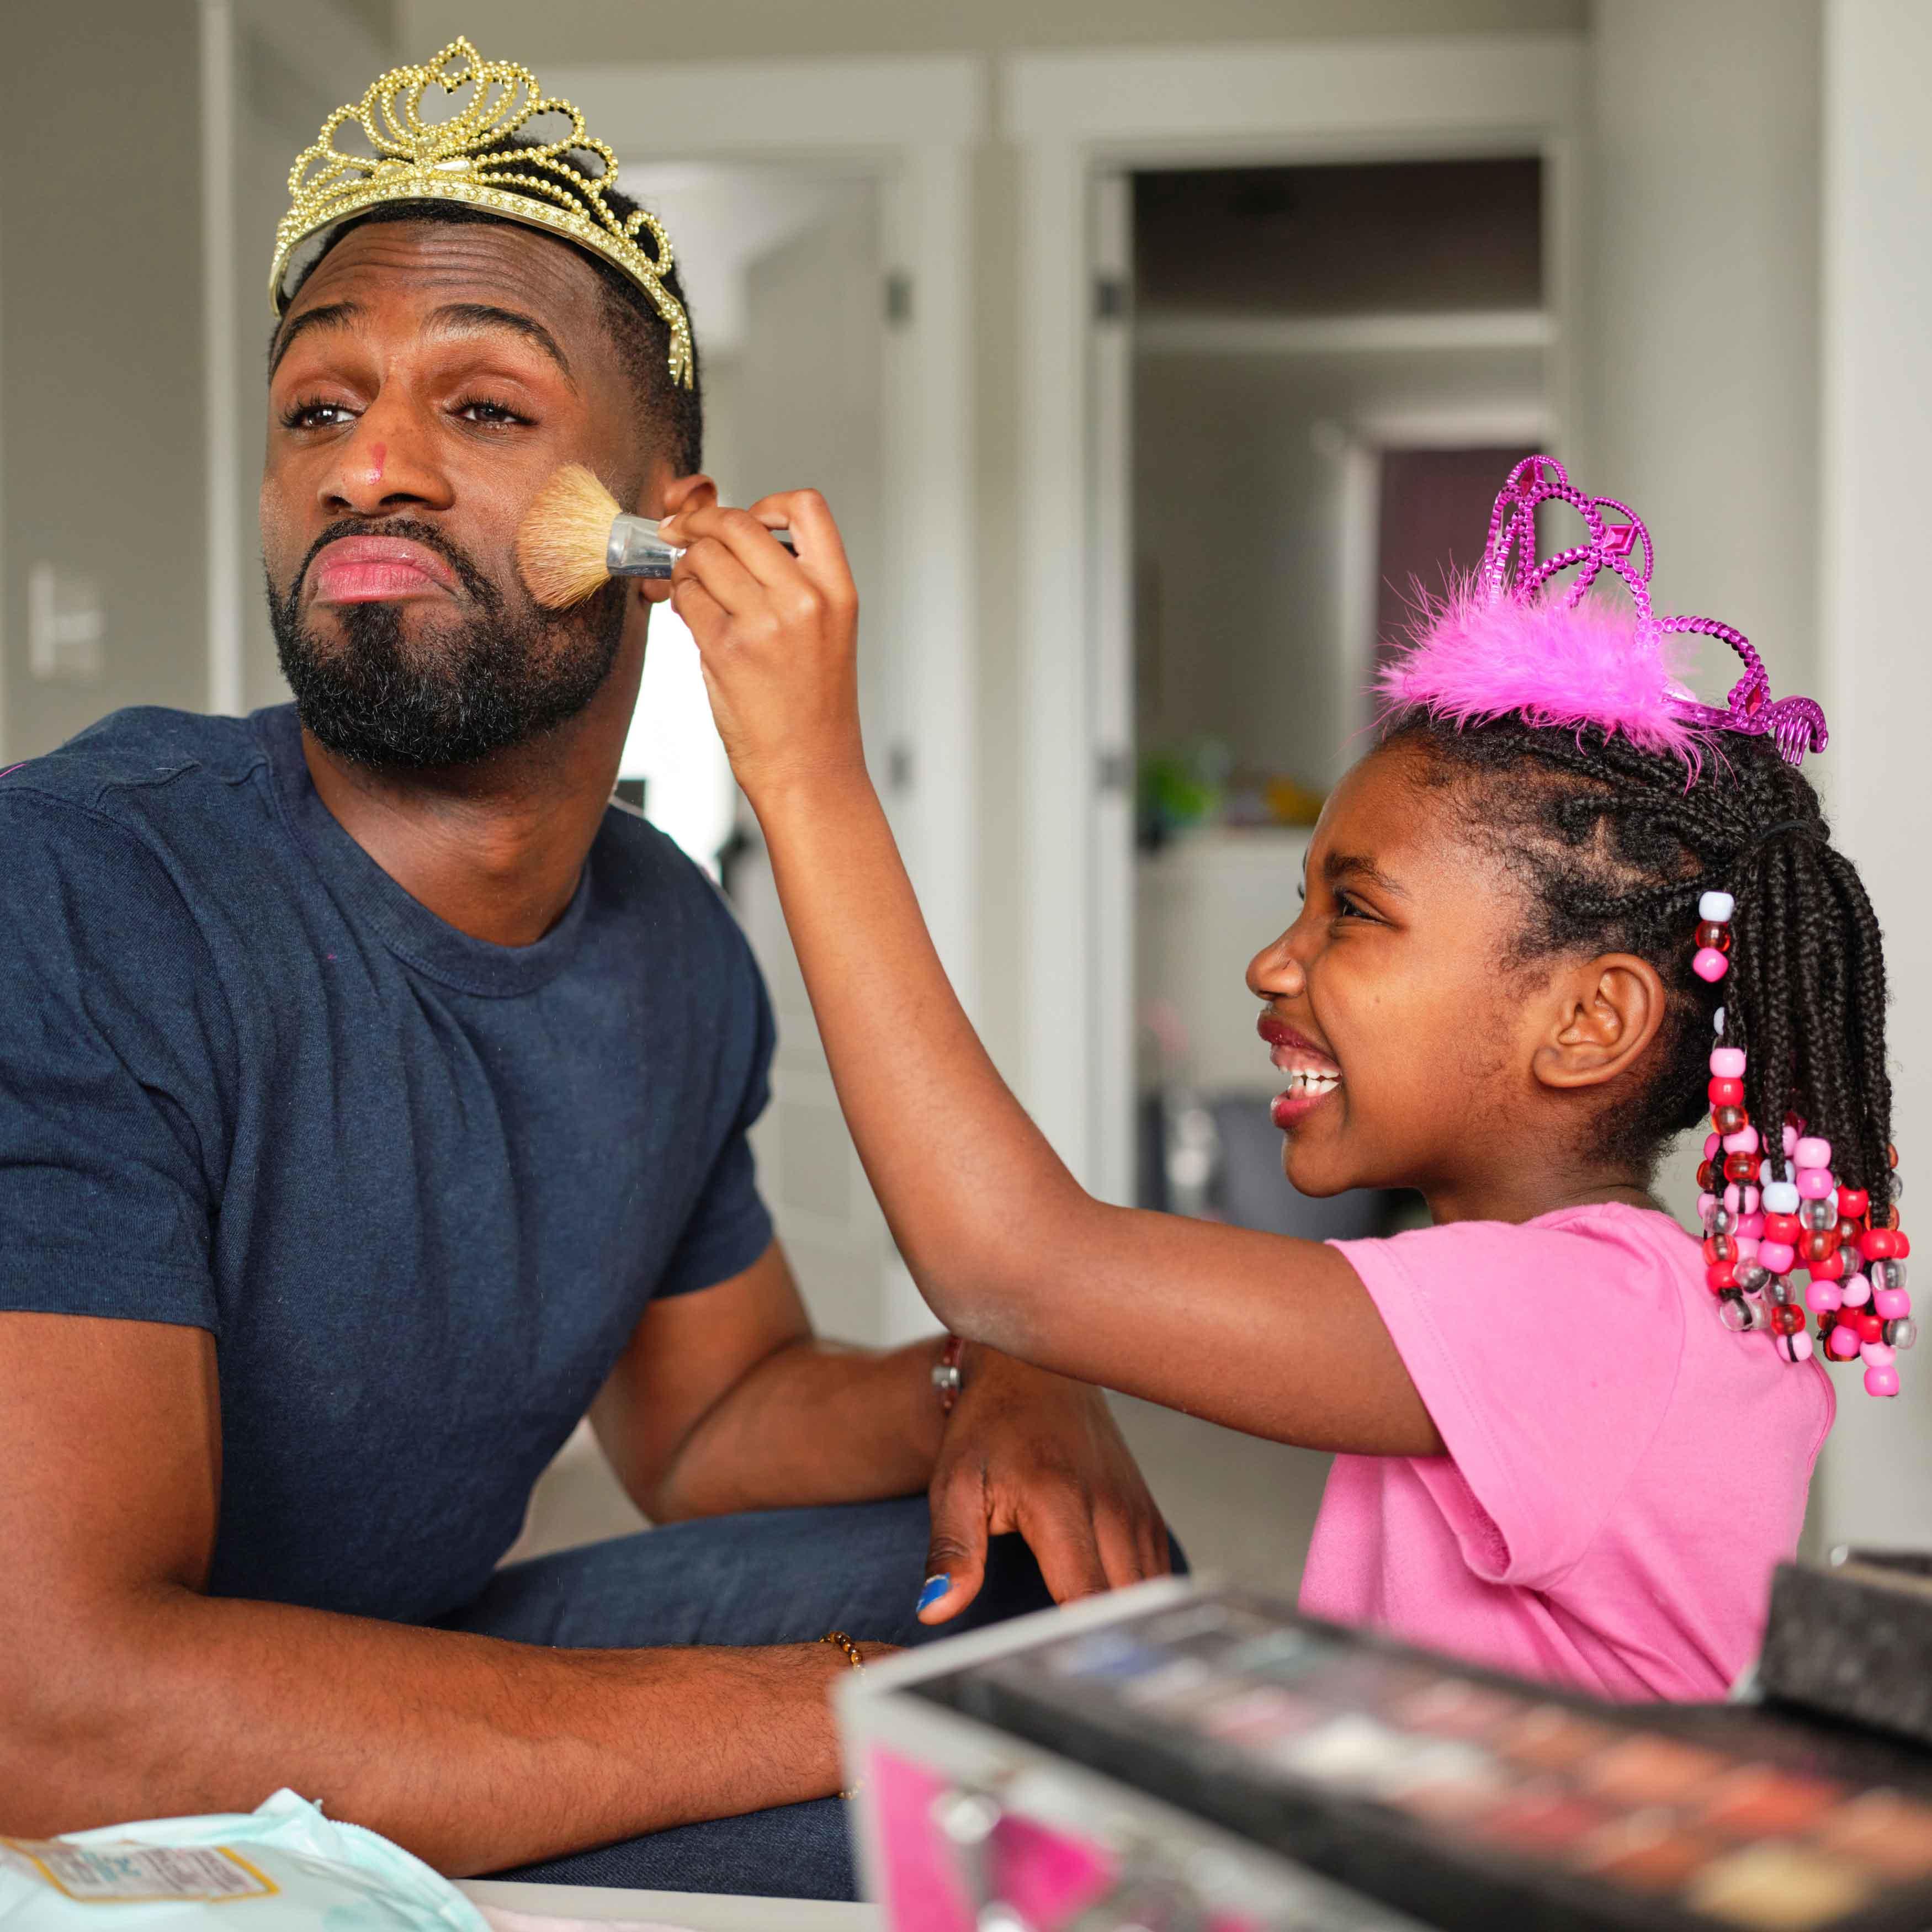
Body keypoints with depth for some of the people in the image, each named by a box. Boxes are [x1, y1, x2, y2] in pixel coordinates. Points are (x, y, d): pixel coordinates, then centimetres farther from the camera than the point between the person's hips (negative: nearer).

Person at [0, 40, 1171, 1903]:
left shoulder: (676, 947, -1)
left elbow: (709, 1414, 13)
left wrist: (981, 1392, -10)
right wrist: (845, 1708, -30)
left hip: (419, 1663, 7)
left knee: (1057, 1571, -2)